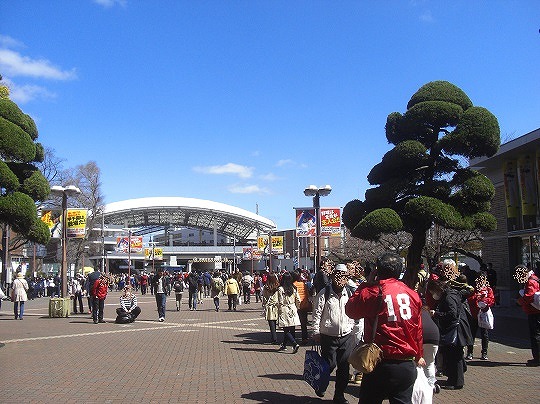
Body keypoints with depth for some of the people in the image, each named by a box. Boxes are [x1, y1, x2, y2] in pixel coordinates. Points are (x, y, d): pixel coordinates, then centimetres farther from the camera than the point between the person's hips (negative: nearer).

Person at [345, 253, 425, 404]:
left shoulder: (371, 293, -12)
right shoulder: (412, 294, 1)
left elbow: (350, 310, 5)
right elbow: (418, 329, 12)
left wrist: (366, 283, 9)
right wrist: (419, 355, 27)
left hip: (381, 364, -3)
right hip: (408, 366, 4)